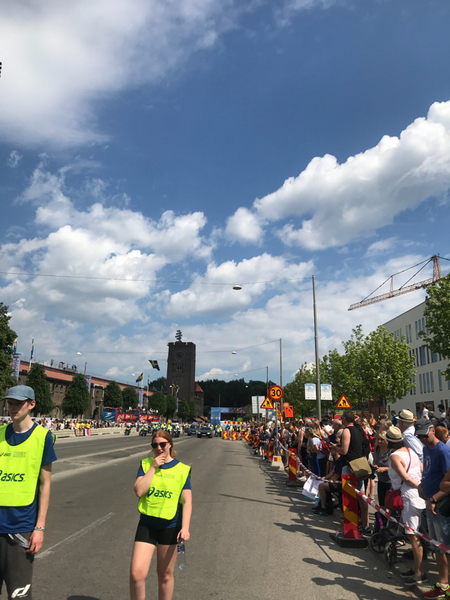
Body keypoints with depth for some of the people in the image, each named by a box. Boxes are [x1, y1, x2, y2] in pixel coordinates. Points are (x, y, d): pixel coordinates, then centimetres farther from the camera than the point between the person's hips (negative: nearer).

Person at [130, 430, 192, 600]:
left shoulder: (182, 469, -3)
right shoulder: (146, 464, 2)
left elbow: (187, 502, -6)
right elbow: (139, 491, -11)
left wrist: (185, 528, -17)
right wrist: (153, 468, -14)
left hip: (170, 526, -1)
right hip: (147, 524, 1)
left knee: (165, 575, 12)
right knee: (136, 573, -8)